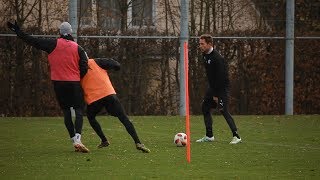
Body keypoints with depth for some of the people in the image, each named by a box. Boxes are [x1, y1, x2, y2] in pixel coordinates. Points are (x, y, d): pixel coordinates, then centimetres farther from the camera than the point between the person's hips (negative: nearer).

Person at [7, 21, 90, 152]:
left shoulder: (53, 44, -3)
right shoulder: (78, 48, -1)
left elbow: (34, 42, -4)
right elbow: (84, 68, -2)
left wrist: (18, 31, 4)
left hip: (58, 83, 1)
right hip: (74, 83, -1)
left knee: (66, 112, 10)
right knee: (79, 111, 0)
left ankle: (74, 141, 5)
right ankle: (77, 139, -21)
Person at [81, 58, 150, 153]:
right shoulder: (94, 62, 10)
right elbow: (116, 65, 2)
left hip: (93, 99, 0)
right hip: (109, 94, 0)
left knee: (91, 117, 31)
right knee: (124, 118, 1)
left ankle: (104, 140, 22)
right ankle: (137, 142, -12)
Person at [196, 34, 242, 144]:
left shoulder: (217, 58, -23)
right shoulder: (205, 55, 5)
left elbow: (220, 77, -24)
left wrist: (216, 95, -21)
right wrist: (213, 92, 11)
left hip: (222, 86, -9)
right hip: (213, 86, 9)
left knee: (223, 110, -14)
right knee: (205, 107, 8)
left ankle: (236, 136, -10)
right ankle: (209, 136, 14)